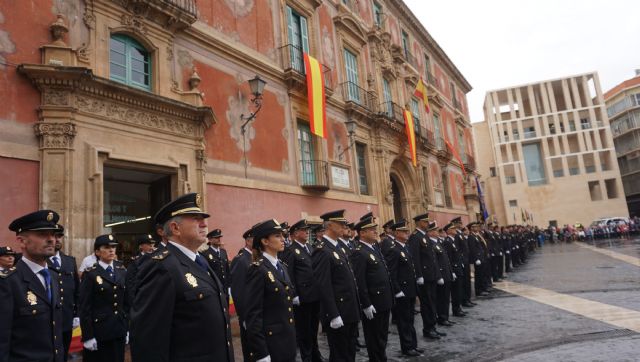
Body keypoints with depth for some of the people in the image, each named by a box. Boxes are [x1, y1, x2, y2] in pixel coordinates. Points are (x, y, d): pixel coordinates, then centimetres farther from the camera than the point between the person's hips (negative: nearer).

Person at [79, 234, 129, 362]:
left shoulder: (122, 271, 6)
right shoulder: (90, 274, -7)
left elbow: (126, 302, 9)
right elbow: (84, 307, -9)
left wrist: (127, 328, 7)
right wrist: (88, 336, -12)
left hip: (119, 330, 4)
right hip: (98, 331, -4)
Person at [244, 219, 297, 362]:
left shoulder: (282, 267, 9)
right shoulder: (257, 270, -16)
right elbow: (253, 315, -18)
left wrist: (291, 336, 17)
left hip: (288, 340, 8)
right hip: (270, 342, -8)